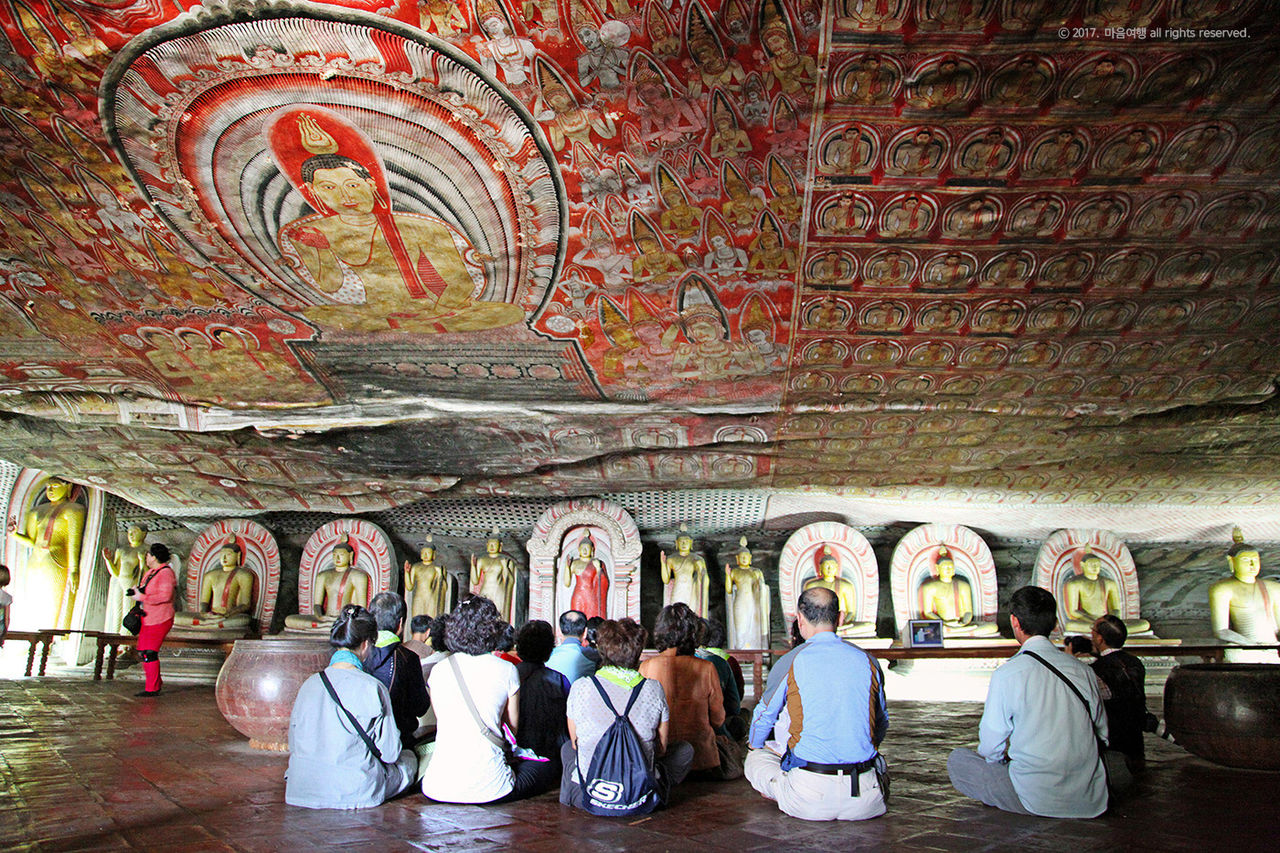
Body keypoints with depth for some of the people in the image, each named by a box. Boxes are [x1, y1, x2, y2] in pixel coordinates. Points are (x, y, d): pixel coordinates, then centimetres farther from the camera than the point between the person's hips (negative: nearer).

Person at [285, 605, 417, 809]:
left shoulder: (308, 685, -1)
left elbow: (293, 745, 9)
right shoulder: (372, 688, -15)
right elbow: (390, 752, -8)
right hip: (354, 793, -5)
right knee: (408, 759, 24)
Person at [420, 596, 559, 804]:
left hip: (439, 788, 2)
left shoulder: (438, 670, 2)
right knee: (547, 768, 22)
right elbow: (514, 726, 7)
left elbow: (441, 720, 13)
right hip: (487, 789, -2)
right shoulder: (506, 670, -5)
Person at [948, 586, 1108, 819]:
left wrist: (1003, 760, 17)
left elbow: (990, 746, -6)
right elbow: (1101, 734, 11)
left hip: (1037, 800, -6)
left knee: (957, 758, 10)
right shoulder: (1083, 670, 1)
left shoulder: (1006, 675, -14)